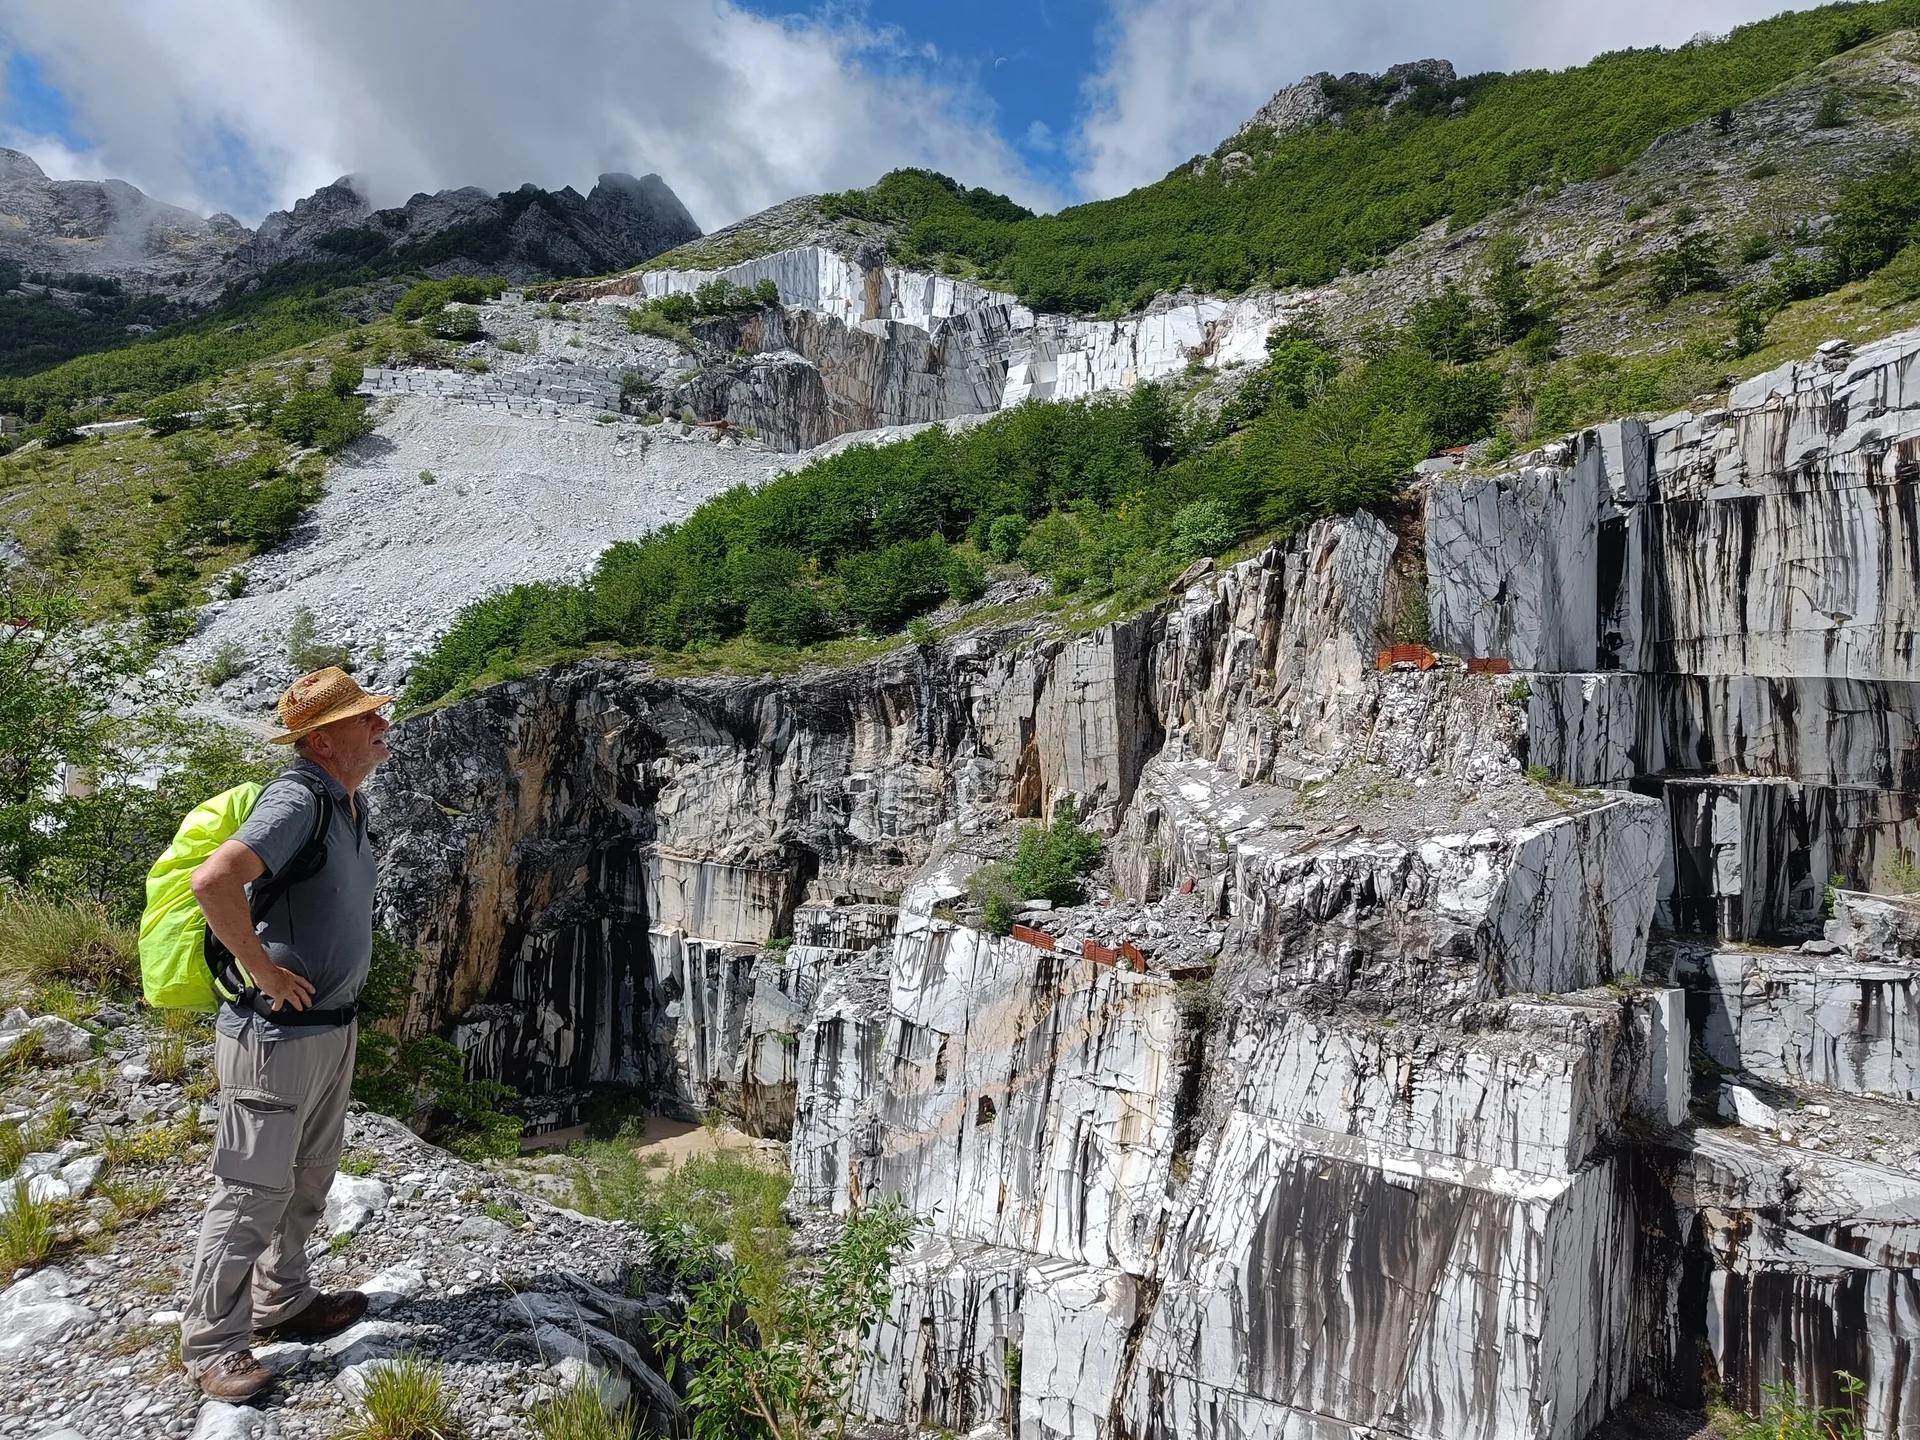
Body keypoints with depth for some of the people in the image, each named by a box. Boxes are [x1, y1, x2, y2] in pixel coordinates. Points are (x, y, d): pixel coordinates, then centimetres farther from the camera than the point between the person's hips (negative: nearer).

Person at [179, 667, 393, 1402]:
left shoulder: (349, 803, 7)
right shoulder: (297, 802, -23)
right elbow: (213, 879, -38)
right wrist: (263, 971, -27)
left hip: (332, 1025, 9)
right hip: (277, 1033, -9)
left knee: (308, 1179, 21)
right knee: (254, 1191, 3)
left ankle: (284, 1302, 38)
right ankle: (210, 1342, 19)